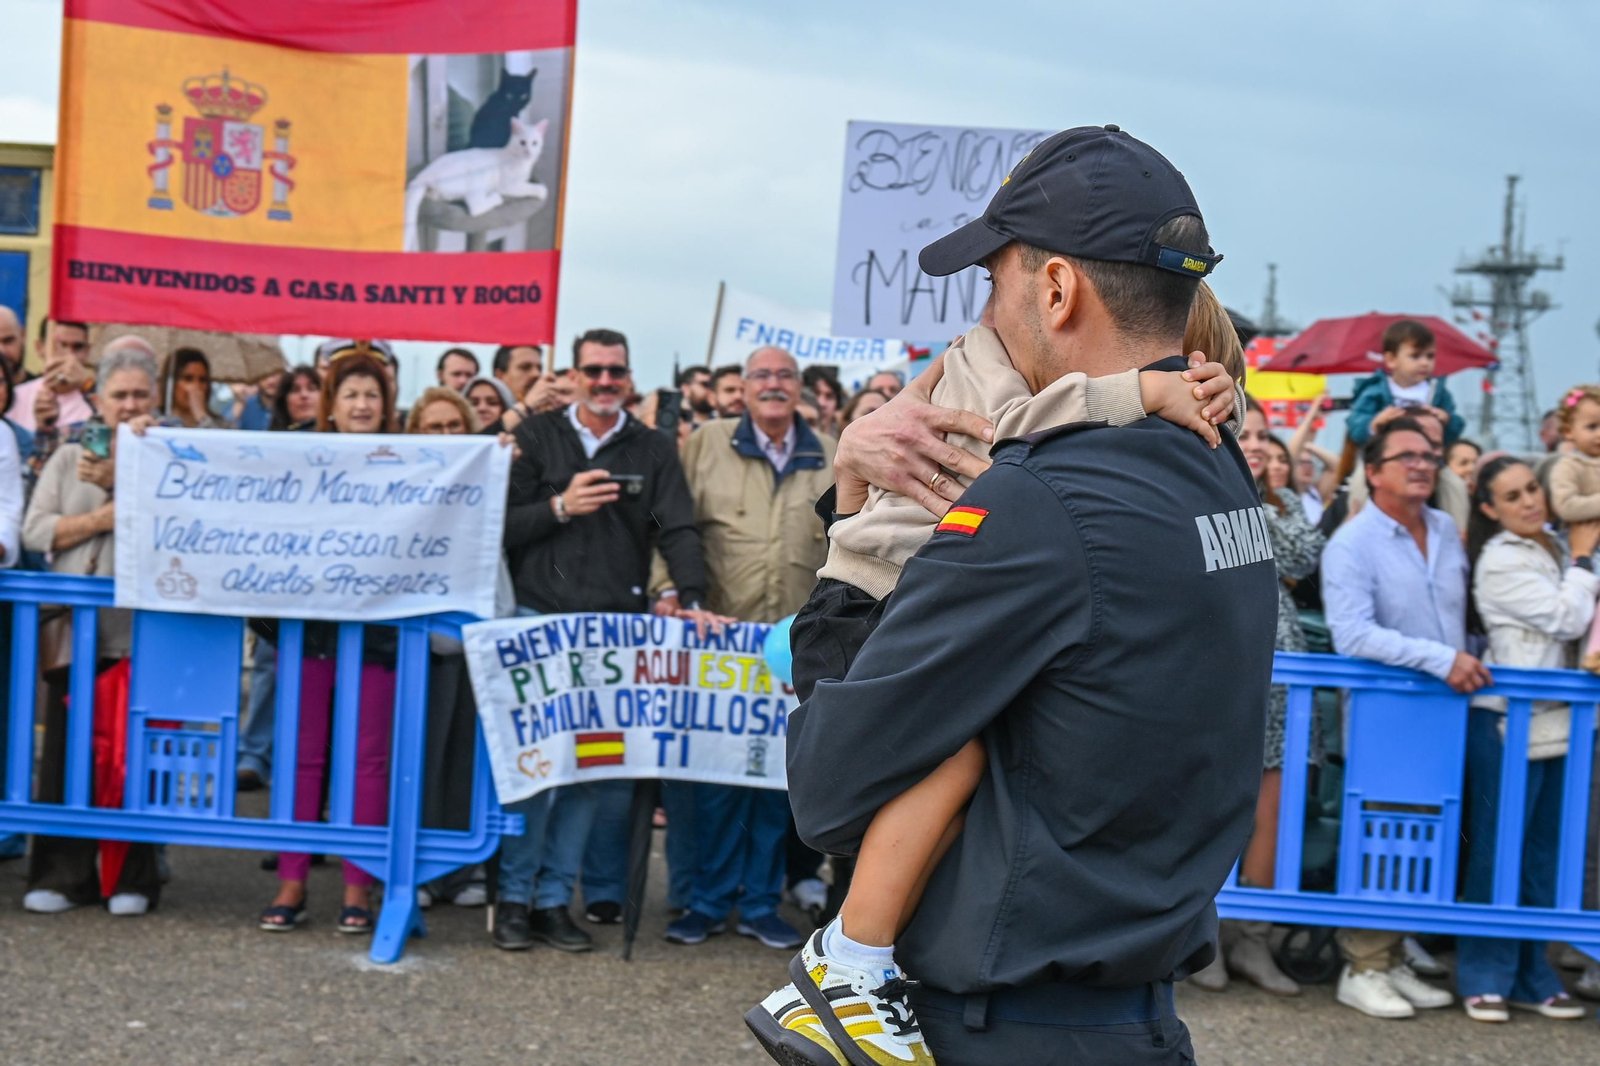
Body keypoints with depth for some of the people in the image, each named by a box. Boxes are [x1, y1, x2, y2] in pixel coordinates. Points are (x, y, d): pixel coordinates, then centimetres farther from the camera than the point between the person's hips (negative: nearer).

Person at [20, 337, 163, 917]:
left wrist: (118, 481, -13)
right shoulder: (69, 458, 16)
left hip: (140, 629, -2)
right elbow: (34, 531, 6)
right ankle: (63, 874, 10)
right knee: (67, 748, 2)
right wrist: (103, 518, -5)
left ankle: (132, 878, 9)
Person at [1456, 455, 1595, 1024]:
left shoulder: (1554, 548, 13)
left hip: (1554, 721, 8)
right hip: (1507, 720, -7)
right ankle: (1484, 977, 10)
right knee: (1497, 851, 0)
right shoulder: (1502, 560, -11)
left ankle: (1531, 977, 21)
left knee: (1543, 855, 11)